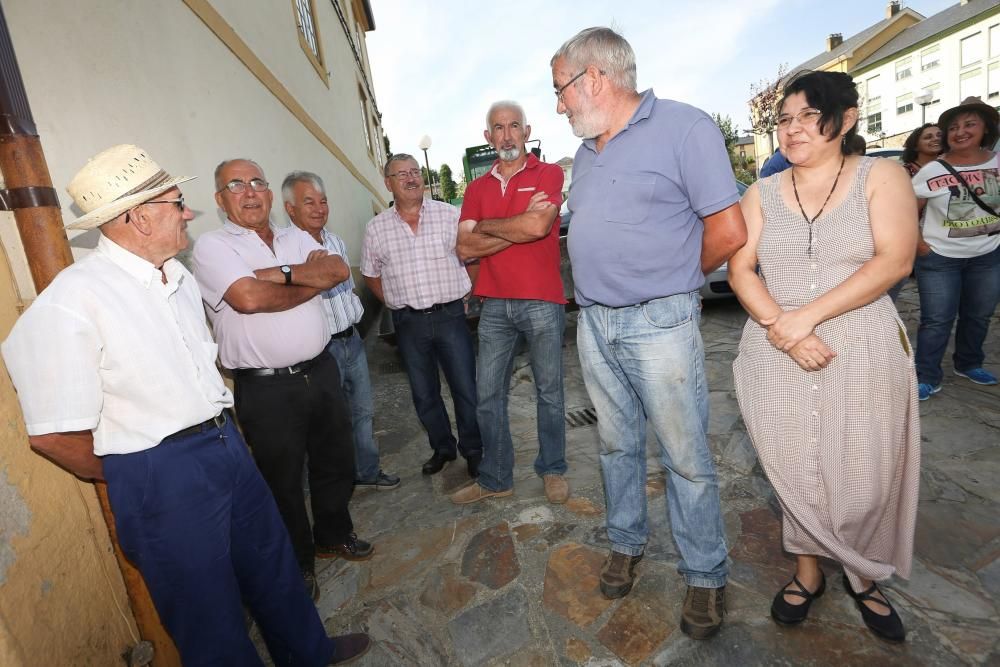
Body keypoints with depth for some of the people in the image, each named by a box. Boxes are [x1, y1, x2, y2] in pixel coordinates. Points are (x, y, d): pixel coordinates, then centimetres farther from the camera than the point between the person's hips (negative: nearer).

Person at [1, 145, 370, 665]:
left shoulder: (180, 279, 6)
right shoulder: (73, 300, -19)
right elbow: (54, 435, -17)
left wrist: (221, 426, 11)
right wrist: (136, 477, -2)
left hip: (226, 443, 8)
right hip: (159, 474, -7)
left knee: (272, 563, 25)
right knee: (210, 614, 12)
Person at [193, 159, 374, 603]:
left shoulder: (295, 237, 11)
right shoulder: (212, 246, -6)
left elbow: (338, 270, -5)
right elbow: (249, 297, -23)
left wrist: (282, 274, -17)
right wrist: (313, 280, -10)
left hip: (320, 371, 6)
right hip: (266, 388, -5)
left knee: (336, 462, 19)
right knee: (283, 481, 11)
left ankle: (334, 534, 44)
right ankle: (297, 564, 34)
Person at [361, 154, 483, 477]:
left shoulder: (449, 215, 0)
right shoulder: (376, 227, 4)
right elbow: (371, 274, 14)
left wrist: (463, 295, 1)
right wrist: (396, 305, 6)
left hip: (450, 315, -2)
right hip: (409, 323, 2)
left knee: (466, 389, 4)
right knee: (424, 394, 14)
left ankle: (473, 451, 24)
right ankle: (442, 448, 34)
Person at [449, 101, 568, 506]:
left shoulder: (548, 174, 2)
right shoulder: (477, 188, 13)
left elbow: (538, 227, -17)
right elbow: (465, 248, -1)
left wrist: (485, 225, -4)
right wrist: (518, 226, -9)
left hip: (542, 302, -3)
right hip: (494, 304, 4)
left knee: (549, 391, 8)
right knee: (488, 395, 7)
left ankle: (553, 470, 27)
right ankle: (495, 479, 22)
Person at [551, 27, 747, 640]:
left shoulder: (685, 127, -8)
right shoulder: (587, 153, 14)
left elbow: (728, 233, -11)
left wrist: (675, 281, 3)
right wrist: (609, 288, 12)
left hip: (660, 324, -6)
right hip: (595, 323, 7)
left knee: (687, 457, 5)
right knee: (618, 445, 17)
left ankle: (707, 576, 25)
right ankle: (627, 543, 36)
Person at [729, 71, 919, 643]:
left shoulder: (881, 176, 3)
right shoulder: (762, 193, 9)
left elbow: (894, 261, -9)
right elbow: (740, 270, 0)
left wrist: (806, 316, -18)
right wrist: (780, 329, -15)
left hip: (864, 354, -1)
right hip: (775, 357, 2)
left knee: (864, 483, 6)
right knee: (793, 474, 9)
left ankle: (864, 578, 32)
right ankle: (808, 572, 31)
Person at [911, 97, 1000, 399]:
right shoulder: (932, 171, -12)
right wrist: (917, 244, -14)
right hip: (940, 258, -4)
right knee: (937, 320, -1)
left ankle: (968, 364, 36)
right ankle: (927, 378, 8)